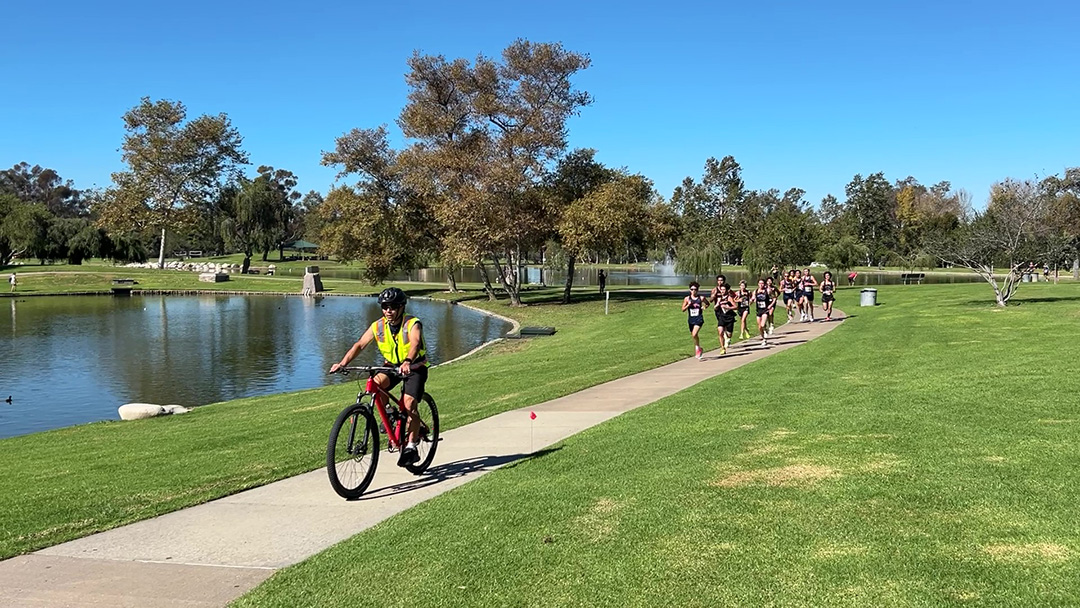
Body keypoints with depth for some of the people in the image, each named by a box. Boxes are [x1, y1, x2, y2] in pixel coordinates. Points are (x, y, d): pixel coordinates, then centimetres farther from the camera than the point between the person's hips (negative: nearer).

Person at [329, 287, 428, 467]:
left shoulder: (412, 324, -21)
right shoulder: (378, 326, -8)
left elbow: (415, 344, -40)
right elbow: (360, 344, -13)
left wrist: (407, 362, -60)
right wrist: (342, 363, -29)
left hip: (415, 368, -4)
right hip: (392, 366, 4)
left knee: (409, 404, -22)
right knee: (376, 382, -28)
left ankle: (411, 447, -13)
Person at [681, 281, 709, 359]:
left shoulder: (701, 298, -2)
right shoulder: (687, 299, 1)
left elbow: (708, 303, 18)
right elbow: (683, 309, 0)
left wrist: (704, 307, 0)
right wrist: (688, 305, -15)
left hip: (699, 319, -3)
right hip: (691, 319, 4)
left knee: (694, 335, -22)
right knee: (693, 336, 15)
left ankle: (698, 349, -1)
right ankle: (698, 350, 35)